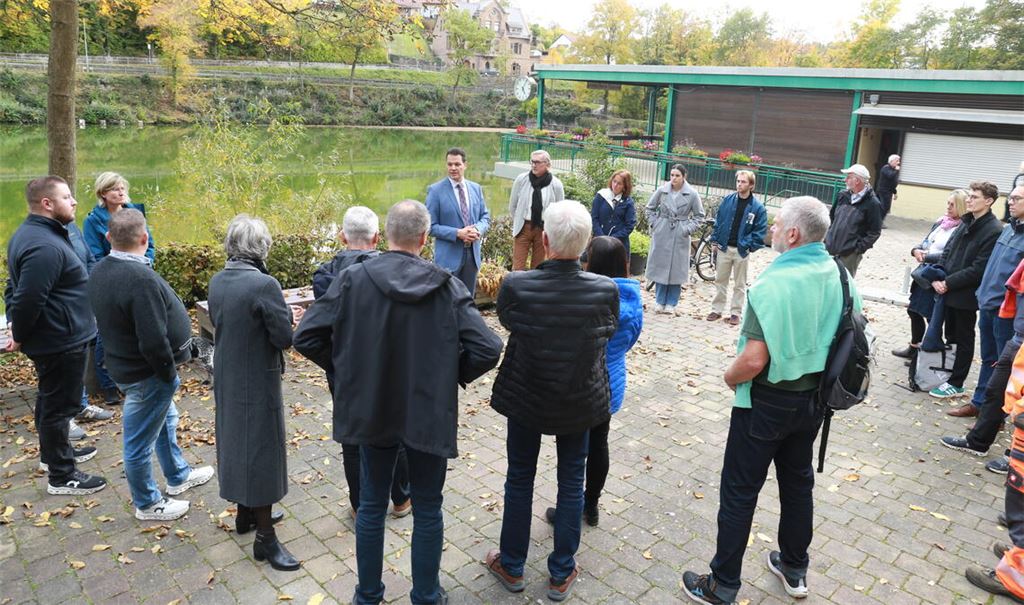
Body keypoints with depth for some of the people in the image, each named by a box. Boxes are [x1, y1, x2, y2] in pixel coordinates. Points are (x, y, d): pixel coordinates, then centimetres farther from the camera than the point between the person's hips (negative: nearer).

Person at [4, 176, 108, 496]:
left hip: (50, 337, 11)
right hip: (60, 340, -11)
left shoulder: (28, 233, 10)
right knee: (60, 404, 1)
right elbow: (29, 299, -28)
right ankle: (61, 475, 12)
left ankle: (55, 450, 43)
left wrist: (14, 322, 11)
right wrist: (20, 336, -13)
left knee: (51, 398, 25)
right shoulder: (45, 246, -26)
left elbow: (15, 286, 16)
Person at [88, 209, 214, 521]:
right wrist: (169, 372, -13)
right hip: (146, 374, -10)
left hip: (123, 362, 10)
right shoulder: (140, 278, -30)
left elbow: (110, 321, 11)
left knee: (166, 421, 27)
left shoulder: (100, 272, 0)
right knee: (140, 441, 8)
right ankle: (147, 504, 28)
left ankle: (178, 476, 46)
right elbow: (154, 341, -31)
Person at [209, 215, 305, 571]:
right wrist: (289, 318, 1)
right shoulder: (264, 284, -24)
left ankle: (245, 513, 39)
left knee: (237, 441, 22)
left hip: (226, 379, 8)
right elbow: (285, 338, -21)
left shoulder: (217, 282, 0)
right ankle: (265, 538, 12)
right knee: (262, 450, 2)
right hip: (257, 382, -8)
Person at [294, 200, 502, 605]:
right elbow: (487, 349, -18)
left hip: (371, 409, 2)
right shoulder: (447, 286, -14)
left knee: (371, 505, 19)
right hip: (429, 413, -1)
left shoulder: (352, 279, -11)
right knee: (428, 509, 15)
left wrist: (344, 368, 6)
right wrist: (452, 376, 0)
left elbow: (306, 337, -9)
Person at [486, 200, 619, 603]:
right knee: (571, 482, 18)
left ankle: (511, 567, 36)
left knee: (519, 479, 18)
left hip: (525, 401, 0)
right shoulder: (606, 290, -19)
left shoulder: (516, 286, -23)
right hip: (580, 403, 1)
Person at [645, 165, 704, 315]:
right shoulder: (662, 190, -2)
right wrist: (654, 224, 1)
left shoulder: (692, 194, -5)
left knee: (676, 269, 3)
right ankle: (659, 302, 17)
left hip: (680, 236, -1)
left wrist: (689, 229, -6)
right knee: (660, 266, 6)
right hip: (662, 234, 1)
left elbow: (699, 215, 4)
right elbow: (650, 208, 11)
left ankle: (671, 304, 13)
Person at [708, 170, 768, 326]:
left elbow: (761, 231, -5)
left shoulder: (757, 207, -7)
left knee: (740, 284, 8)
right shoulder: (728, 200, 1)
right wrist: (715, 240, 2)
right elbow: (718, 220, 7)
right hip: (724, 247, 3)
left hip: (742, 250, -3)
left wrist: (749, 246, -10)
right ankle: (717, 309, 21)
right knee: (720, 281, 11)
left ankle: (735, 313, 17)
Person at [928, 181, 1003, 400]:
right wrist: (938, 277, -2)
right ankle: (947, 373, 31)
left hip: (966, 295, -7)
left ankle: (956, 384, 15)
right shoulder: (966, 222, 8)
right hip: (949, 291, 7)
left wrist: (948, 283, -17)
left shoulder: (993, 231, -17)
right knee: (951, 336, 17)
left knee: (963, 340, 6)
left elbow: (978, 270, -20)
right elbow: (948, 251, 11)